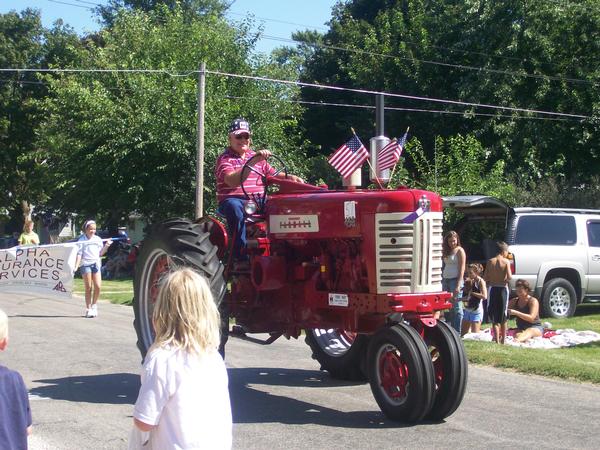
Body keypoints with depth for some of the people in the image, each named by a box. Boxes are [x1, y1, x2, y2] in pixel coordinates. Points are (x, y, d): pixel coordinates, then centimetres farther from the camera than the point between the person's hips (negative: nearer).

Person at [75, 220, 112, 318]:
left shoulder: (98, 239, 14)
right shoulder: (82, 240, 3)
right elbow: (79, 254, -2)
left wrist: (106, 246, 1)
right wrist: (76, 266, -10)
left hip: (96, 263, 3)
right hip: (85, 264, -3)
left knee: (98, 286, -6)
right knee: (88, 288, -2)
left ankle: (94, 305, 14)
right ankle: (88, 309, 6)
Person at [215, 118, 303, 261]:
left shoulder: (255, 156, 20)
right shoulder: (225, 159, -2)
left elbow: (273, 174, 24)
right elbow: (232, 181, -21)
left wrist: (290, 177, 2)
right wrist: (253, 162, -29)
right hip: (233, 199, -5)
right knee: (234, 207, -40)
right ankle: (242, 253, -39)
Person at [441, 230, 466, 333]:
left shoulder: (459, 251, -3)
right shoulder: (446, 251, 17)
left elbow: (462, 269, -9)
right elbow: (445, 267, 15)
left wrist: (458, 285, -17)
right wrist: (442, 280, 4)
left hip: (455, 280, -7)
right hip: (446, 280, 7)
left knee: (456, 307, -6)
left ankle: (457, 332, -5)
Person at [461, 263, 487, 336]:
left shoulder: (480, 281, -9)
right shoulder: (470, 281, 13)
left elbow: (484, 296, -21)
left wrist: (472, 293, -15)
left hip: (476, 310, -8)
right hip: (467, 309, 8)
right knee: (463, 334, 9)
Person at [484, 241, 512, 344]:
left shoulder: (490, 262, -1)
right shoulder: (506, 262, -7)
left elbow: (485, 278, -2)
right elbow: (509, 277, -15)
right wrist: (505, 279, 7)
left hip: (492, 289, 1)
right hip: (503, 288, -1)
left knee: (494, 316, 3)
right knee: (503, 316, 14)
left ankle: (497, 339, -5)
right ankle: (503, 339, 23)